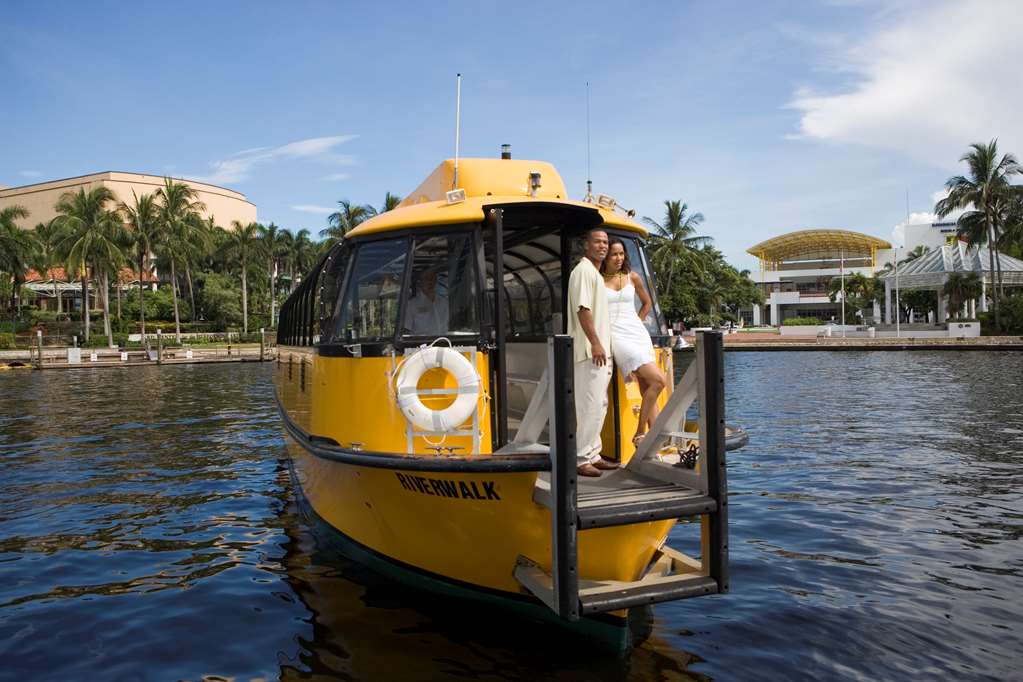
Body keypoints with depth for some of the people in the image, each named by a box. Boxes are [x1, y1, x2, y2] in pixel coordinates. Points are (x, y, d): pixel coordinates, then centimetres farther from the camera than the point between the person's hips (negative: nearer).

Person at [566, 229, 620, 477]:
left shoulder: (595, 273, 21)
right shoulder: (583, 270, -10)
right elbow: (582, 309, -19)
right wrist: (595, 343, -23)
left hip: (599, 350, 11)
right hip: (589, 351, -11)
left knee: (599, 405, 13)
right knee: (590, 405, -10)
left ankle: (592, 454, 21)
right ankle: (581, 459, -4)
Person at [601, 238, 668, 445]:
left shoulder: (633, 277, 12)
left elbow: (647, 303, 27)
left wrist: (637, 322, 16)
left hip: (638, 334, 5)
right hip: (616, 335, -5)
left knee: (647, 388, 0)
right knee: (658, 380, -18)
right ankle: (639, 433, -6)